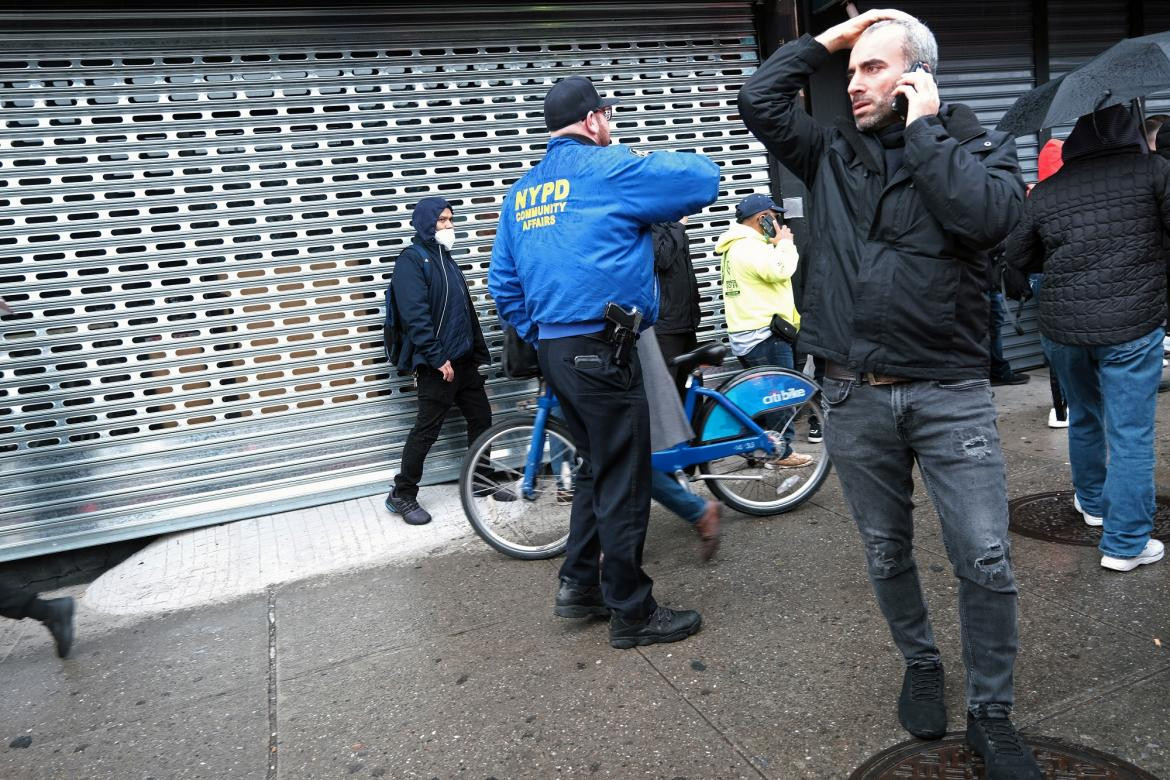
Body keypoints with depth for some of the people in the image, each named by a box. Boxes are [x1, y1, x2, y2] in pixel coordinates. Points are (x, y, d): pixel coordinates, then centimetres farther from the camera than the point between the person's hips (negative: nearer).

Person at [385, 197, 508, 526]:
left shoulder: (445, 258, 18)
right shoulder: (412, 259, -8)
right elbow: (415, 315, -19)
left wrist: (479, 353, 19)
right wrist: (438, 358, -21)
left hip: (463, 359, 8)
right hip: (437, 364, -8)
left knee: (481, 417, 11)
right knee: (427, 429, -4)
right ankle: (401, 495, 7)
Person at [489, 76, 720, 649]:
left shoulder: (522, 189, 15)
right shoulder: (609, 168, -6)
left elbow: (503, 283, 15)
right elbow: (705, 176, -4)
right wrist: (663, 205, 14)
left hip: (553, 350, 8)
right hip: (601, 349, -8)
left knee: (596, 467, 21)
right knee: (622, 481, 1)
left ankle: (579, 584, 26)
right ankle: (632, 613, 13)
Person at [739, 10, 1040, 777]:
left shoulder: (980, 143, 2)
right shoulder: (833, 152, 9)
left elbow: (987, 217, -19)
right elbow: (758, 101, 1)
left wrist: (924, 129, -10)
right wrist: (825, 39, 4)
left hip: (951, 393, -2)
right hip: (856, 396, 3)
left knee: (987, 561, -2)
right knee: (887, 553, 14)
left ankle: (992, 717, 19)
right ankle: (921, 664, 38)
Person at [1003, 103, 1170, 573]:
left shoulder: (1045, 191, 4)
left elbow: (1018, 258, 11)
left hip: (1062, 328, 4)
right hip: (1132, 327, -3)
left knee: (1084, 419, 24)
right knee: (1131, 435, 3)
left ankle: (1092, 503, 42)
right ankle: (1125, 544, 9)